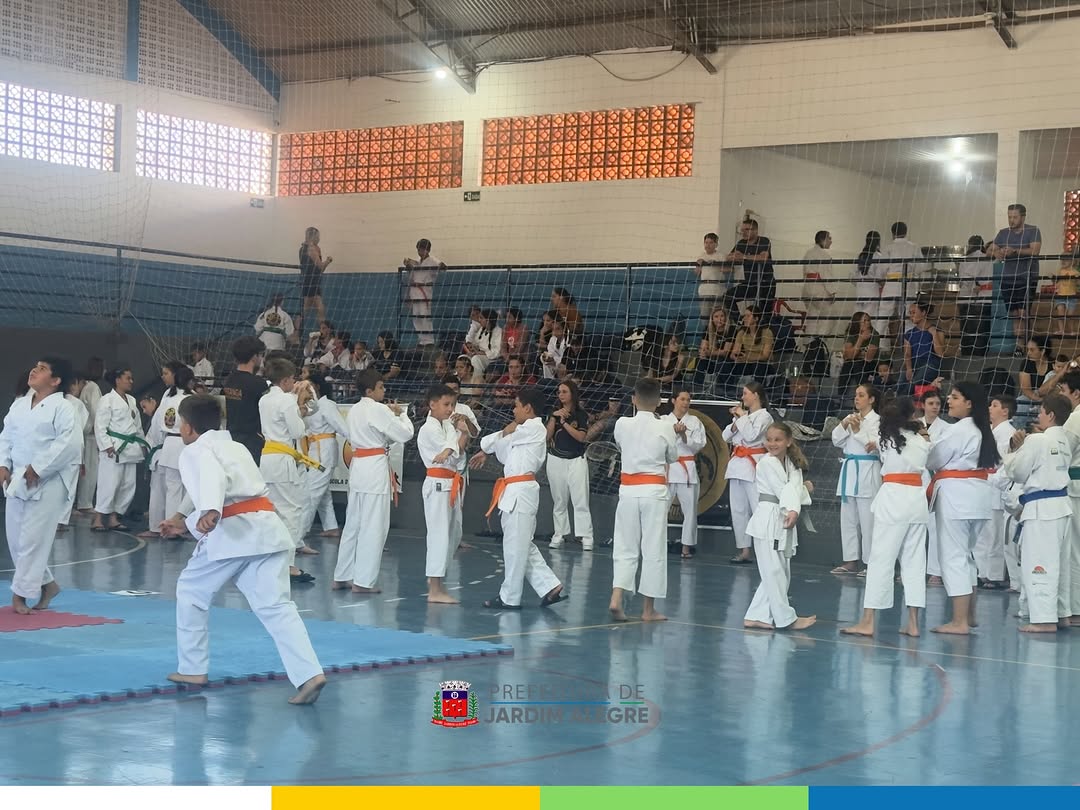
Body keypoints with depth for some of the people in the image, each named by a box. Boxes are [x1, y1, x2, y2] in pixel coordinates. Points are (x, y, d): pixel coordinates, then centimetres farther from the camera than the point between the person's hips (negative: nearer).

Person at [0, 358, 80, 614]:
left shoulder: (62, 408, -11)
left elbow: (69, 444, -19)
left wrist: (37, 468, -19)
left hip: (47, 482, -7)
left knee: (32, 538, -7)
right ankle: (46, 584, 25)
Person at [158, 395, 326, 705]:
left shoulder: (196, 452, 4)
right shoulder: (235, 447, 29)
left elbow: (212, 480, -20)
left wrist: (208, 513, -39)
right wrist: (185, 523, 45)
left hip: (232, 534, -7)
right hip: (267, 529, 7)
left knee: (192, 593, 16)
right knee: (275, 605, -2)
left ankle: (192, 669, 23)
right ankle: (309, 674, -18)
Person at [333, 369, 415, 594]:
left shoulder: (354, 410, 11)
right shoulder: (379, 410, -14)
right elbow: (405, 434, -12)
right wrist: (401, 414, 6)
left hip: (357, 466, 8)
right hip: (375, 468, -8)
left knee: (353, 524, 15)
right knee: (373, 527, -2)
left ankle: (342, 577, 21)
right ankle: (363, 581, -1)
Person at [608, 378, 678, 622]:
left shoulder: (622, 425, -4)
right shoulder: (664, 429, -7)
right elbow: (673, 458, 10)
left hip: (628, 490, 2)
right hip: (654, 491, -2)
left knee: (625, 547, 10)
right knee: (653, 550, 6)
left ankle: (616, 599, -5)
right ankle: (648, 609, 11)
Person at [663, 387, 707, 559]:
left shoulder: (695, 422, 7)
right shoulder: (663, 420, 5)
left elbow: (698, 446, 0)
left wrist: (684, 435, -15)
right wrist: (674, 432, -21)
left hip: (688, 469, 1)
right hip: (667, 468, -1)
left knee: (689, 509, 2)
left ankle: (687, 546, 11)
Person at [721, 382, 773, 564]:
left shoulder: (764, 416, -5)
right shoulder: (742, 414, 16)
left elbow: (751, 435, -19)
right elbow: (726, 437, 12)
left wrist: (742, 417, -7)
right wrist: (736, 420, -3)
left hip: (753, 466, -8)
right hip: (737, 464, 8)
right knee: (738, 510, 8)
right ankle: (744, 552, 14)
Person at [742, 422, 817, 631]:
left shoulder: (792, 464, 11)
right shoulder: (767, 463, -9)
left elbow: (794, 488, -9)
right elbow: (782, 491, -15)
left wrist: (794, 511, -25)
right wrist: (805, 489, -7)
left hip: (784, 522, 8)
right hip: (767, 521, -8)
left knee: (781, 573, 10)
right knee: (774, 572, -6)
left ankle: (756, 616, 15)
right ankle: (786, 618, 0)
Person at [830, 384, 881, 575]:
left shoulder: (877, 420, -5)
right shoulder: (851, 418, 14)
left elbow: (874, 446, -12)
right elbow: (837, 441, 8)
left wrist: (857, 430, -20)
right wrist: (844, 425, -8)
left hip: (867, 472, -7)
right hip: (849, 469, 7)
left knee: (867, 519, -7)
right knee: (848, 519, 10)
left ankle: (871, 563, -1)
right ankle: (851, 561, 17)